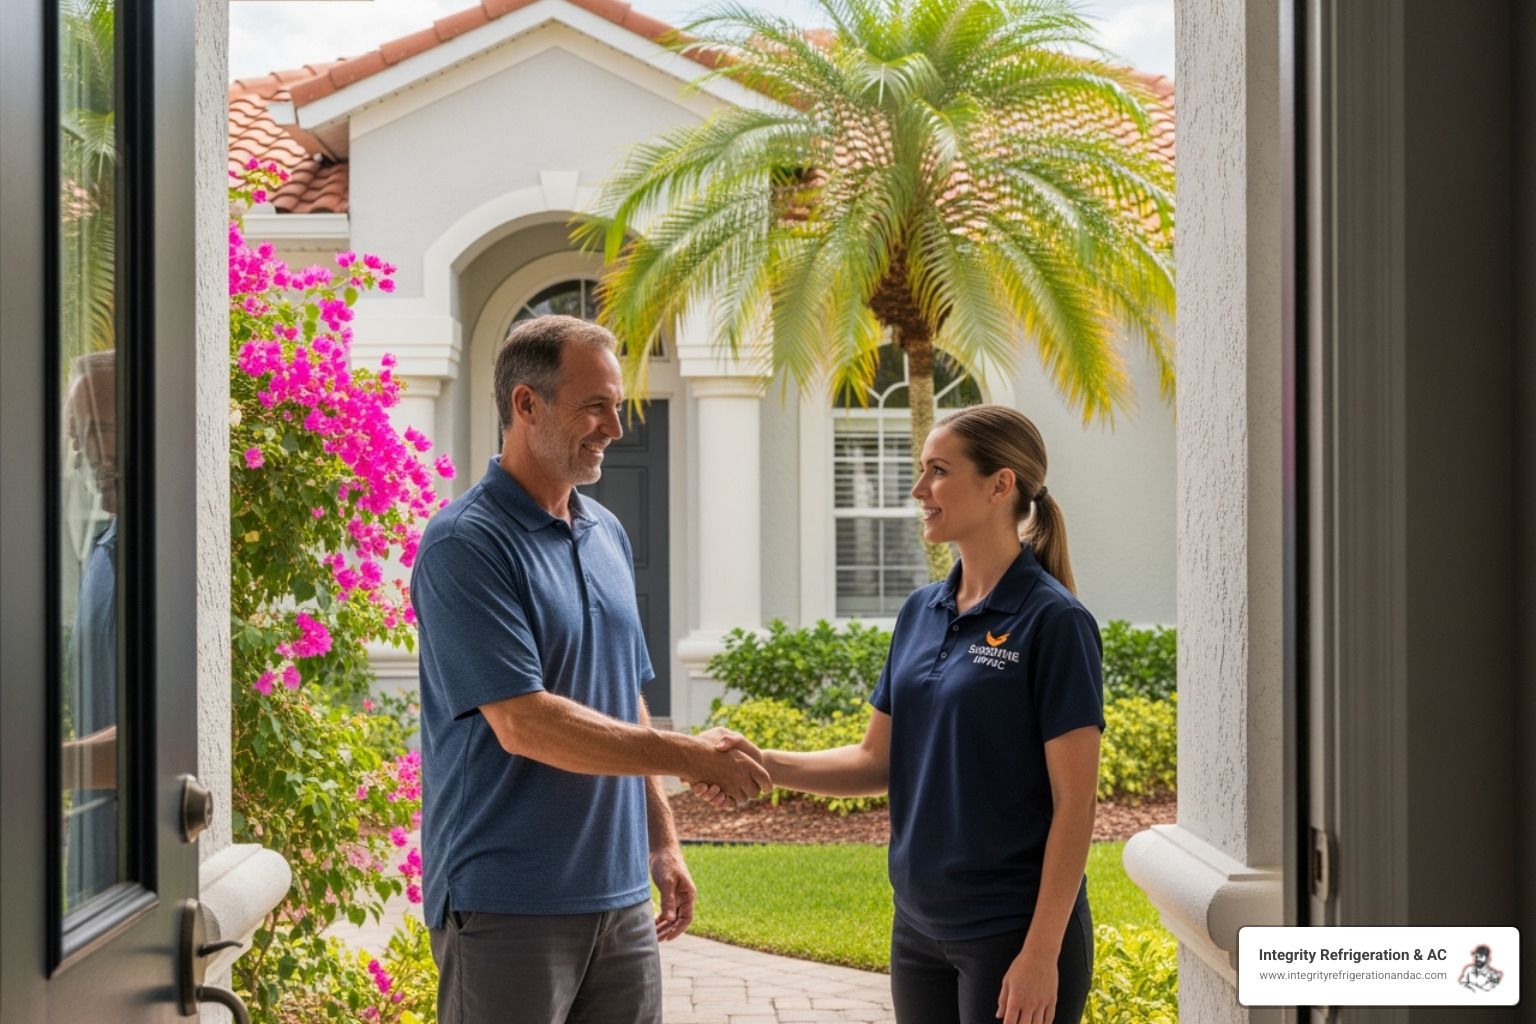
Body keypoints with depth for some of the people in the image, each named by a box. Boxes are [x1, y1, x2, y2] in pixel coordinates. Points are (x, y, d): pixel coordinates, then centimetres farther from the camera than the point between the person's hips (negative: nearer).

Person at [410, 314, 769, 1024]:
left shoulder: (607, 534, 13)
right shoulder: (466, 546, -13)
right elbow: (523, 725, -20)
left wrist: (661, 842, 17)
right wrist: (691, 757, -16)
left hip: (620, 897, 7)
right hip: (508, 905, -7)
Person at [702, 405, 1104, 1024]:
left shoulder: (1053, 621, -13)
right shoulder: (922, 612, 8)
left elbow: (1073, 803, -14)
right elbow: (881, 759, 12)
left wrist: (1042, 952, -18)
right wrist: (767, 764, -3)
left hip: (1013, 932, -7)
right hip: (920, 926, 7)